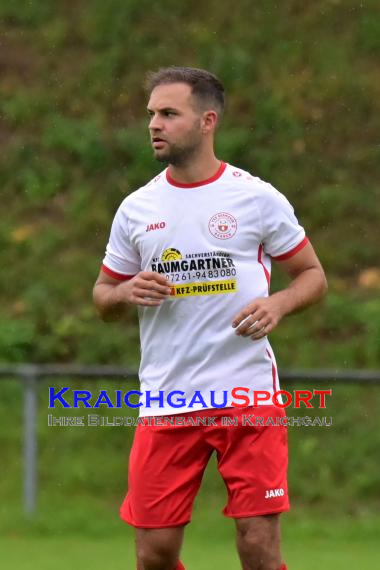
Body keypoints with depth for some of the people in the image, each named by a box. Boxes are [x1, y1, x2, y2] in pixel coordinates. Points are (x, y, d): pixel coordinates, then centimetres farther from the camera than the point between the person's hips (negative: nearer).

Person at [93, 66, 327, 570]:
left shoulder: (258, 198, 0)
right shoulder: (136, 208, 9)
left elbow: (313, 275, 7)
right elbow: (103, 297, 17)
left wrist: (277, 304, -13)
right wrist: (126, 292, -6)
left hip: (248, 395, -3)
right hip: (165, 403, 3)